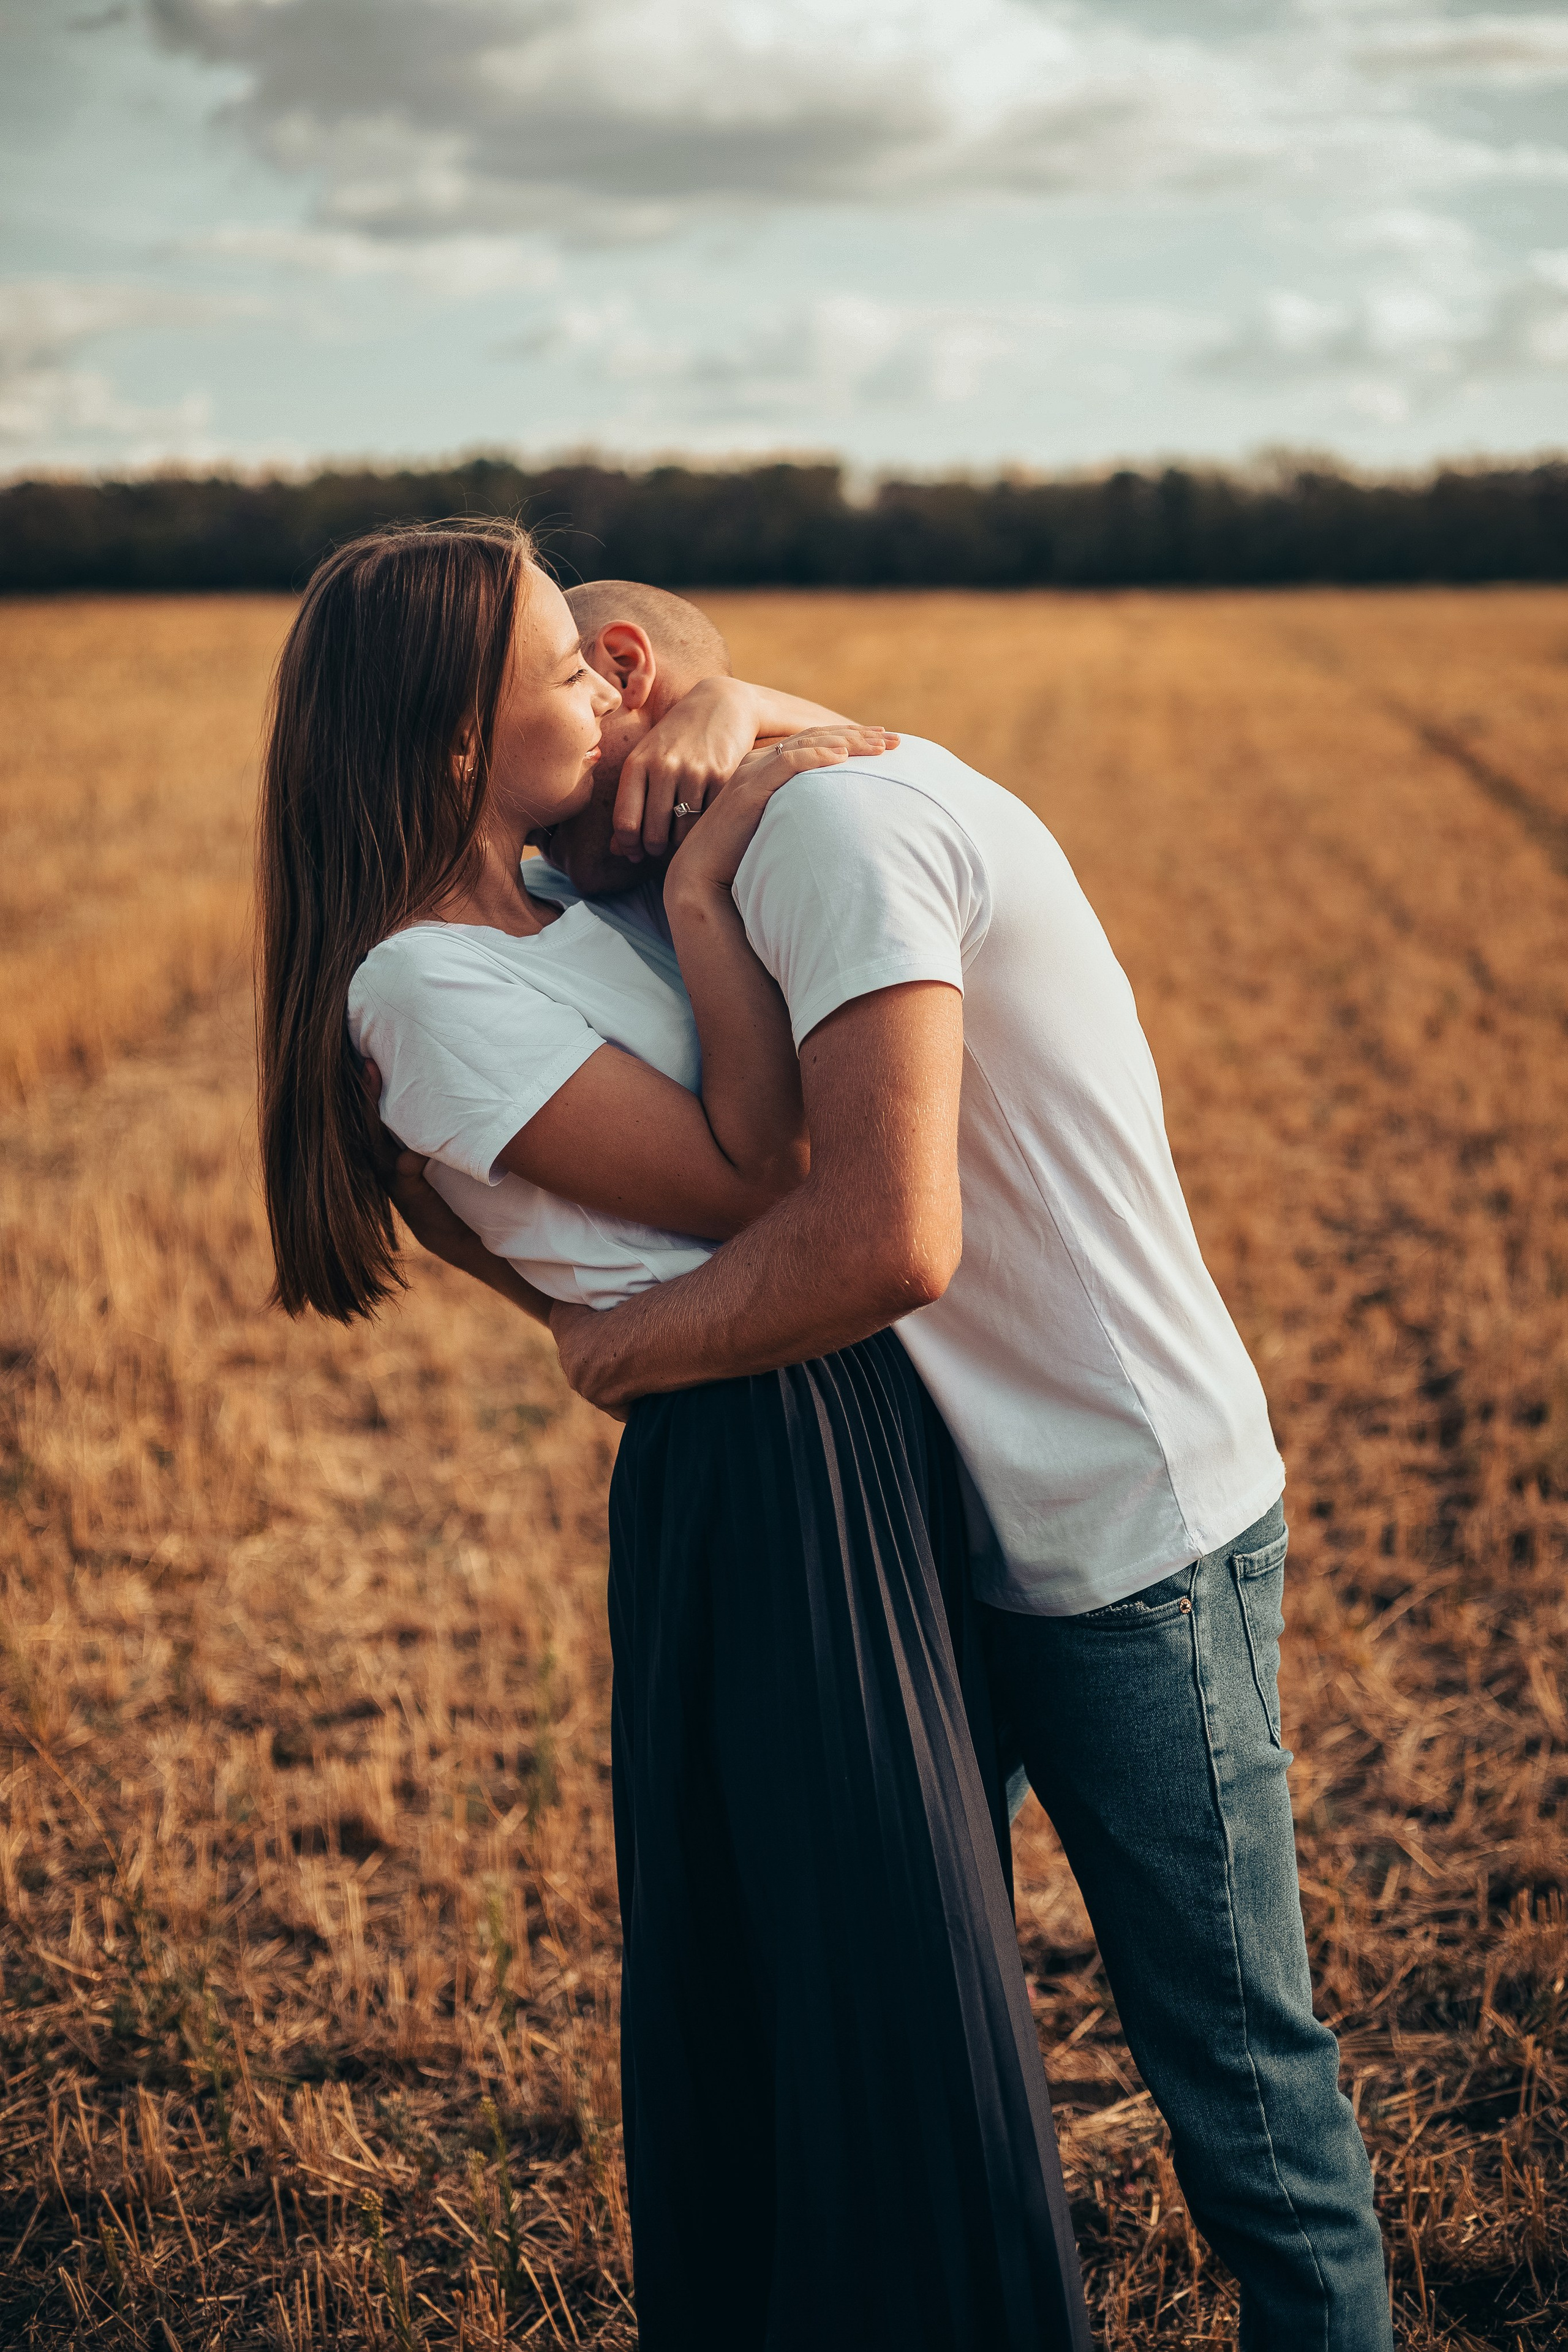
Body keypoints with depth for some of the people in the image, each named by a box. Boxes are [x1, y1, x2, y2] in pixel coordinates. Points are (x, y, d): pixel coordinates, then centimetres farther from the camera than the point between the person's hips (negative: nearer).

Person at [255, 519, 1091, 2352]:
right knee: (861, 1991, 0)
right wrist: (703, 878, -16)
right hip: (763, 1465, -10)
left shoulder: (539, 890, 8)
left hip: (868, 1427, 10)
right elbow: (753, 1175, -19)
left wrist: (734, 708, -1)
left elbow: (862, 748, 21)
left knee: (885, 1951, 21)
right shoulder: (429, 985, -18)